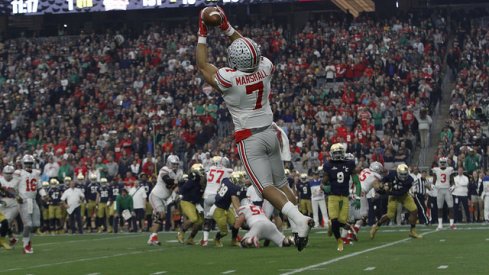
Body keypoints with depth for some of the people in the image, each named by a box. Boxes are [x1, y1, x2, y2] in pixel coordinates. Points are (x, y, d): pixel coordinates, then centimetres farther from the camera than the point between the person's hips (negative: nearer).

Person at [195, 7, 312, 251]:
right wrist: (227, 28, 18)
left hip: (249, 139, -5)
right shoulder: (265, 69, -7)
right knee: (281, 182, 15)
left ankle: (298, 218, -25)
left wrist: (202, 34, 5)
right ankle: (298, 225, 11)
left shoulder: (229, 79, -19)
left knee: (266, 187, -8)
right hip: (270, 132, 5)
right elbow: (249, 50, 14)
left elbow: (202, 65, -2)